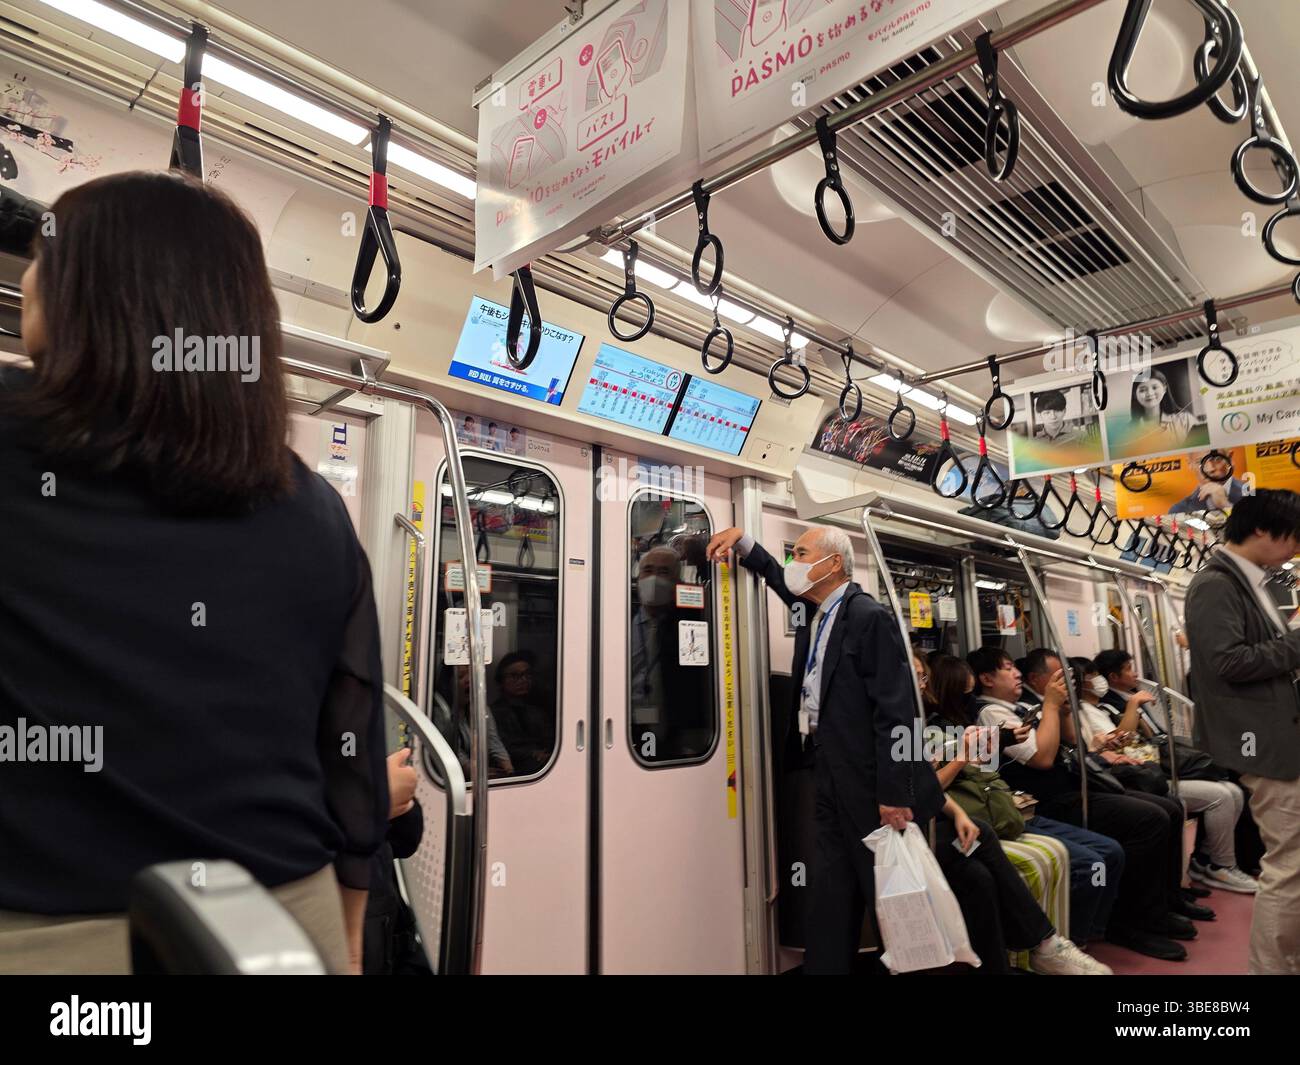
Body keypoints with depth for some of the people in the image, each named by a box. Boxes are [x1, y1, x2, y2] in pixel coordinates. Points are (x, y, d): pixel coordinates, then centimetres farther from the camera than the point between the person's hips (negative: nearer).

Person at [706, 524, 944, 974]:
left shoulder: (870, 618, -15)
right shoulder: (812, 609, 9)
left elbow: (896, 713, -18)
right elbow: (778, 577, 30)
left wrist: (893, 794, -20)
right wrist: (742, 541, 14)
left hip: (866, 779, -8)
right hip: (828, 773, 8)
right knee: (829, 893, 14)